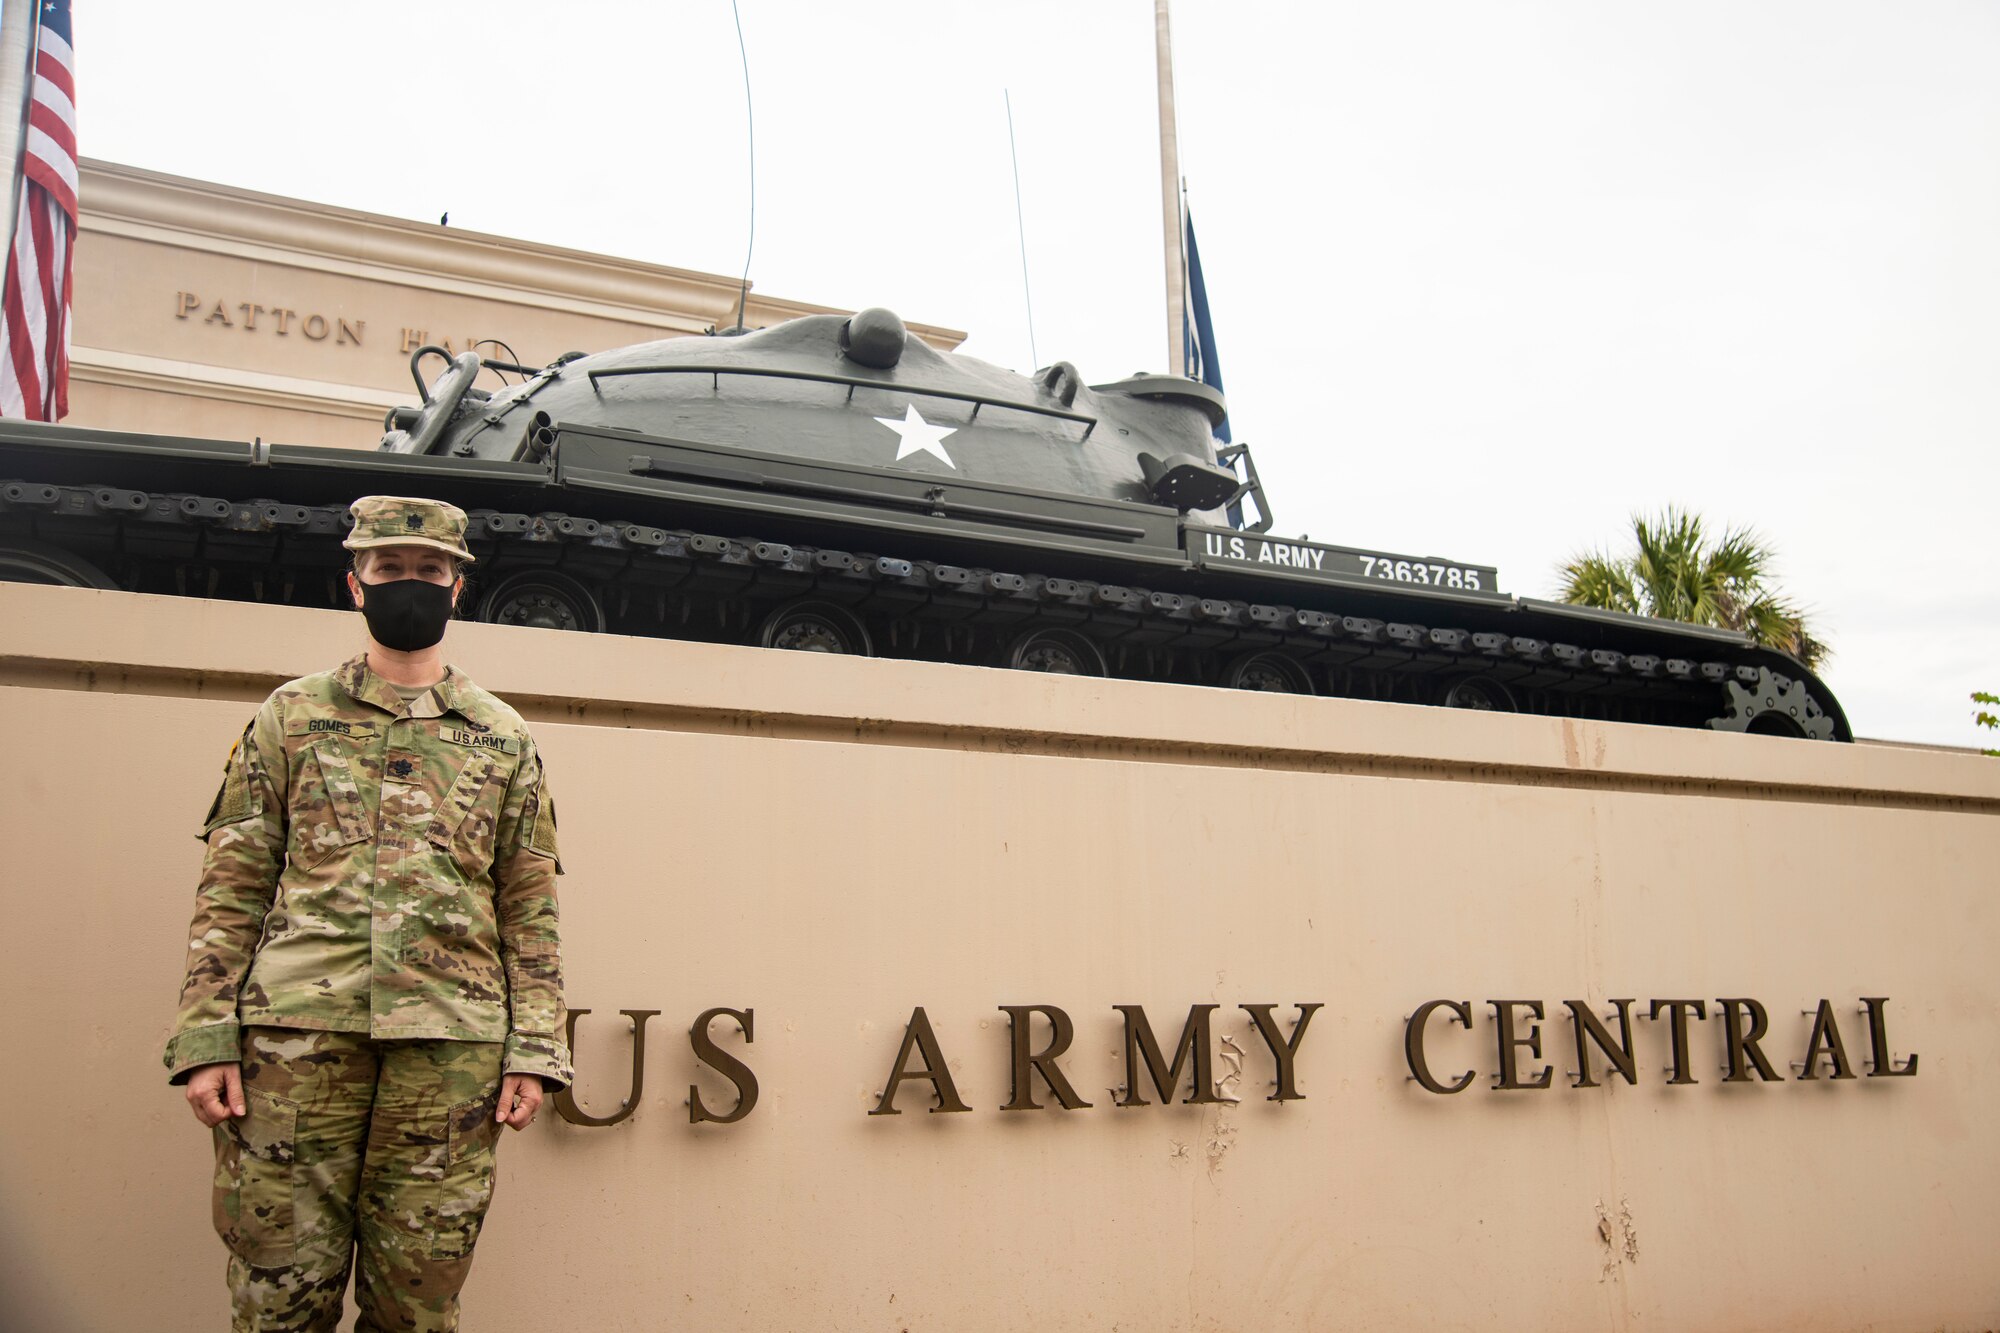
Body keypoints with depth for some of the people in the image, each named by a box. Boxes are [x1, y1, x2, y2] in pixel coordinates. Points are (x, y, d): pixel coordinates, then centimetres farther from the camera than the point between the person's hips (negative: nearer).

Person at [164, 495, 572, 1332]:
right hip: (294, 1034, 0)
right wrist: (204, 1039, -1)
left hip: (451, 1044, 1)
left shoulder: (503, 739, 13)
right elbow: (231, 890, 8)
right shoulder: (290, 718, 12)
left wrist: (534, 1052, 2)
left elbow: (530, 913, 10)